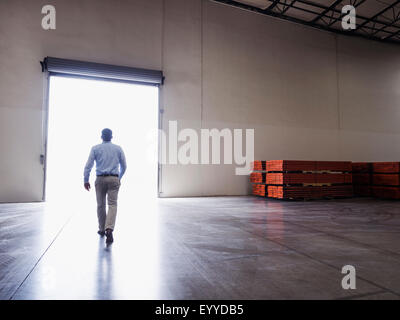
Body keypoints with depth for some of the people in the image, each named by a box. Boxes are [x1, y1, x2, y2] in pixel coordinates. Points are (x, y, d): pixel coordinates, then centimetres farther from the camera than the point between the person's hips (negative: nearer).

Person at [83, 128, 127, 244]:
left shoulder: (95, 148, 4)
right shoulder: (118, 148, 7)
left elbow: (88, 165, -2)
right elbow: (124, 166, 10)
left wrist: (85, 180, 4)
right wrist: (119, 178, 25)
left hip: (100, 179, 1)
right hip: (114, 179, 0)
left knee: (101, 205, 13)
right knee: (112, 204, -4)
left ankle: (102, 229, 26)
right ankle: (109, 229, -23)